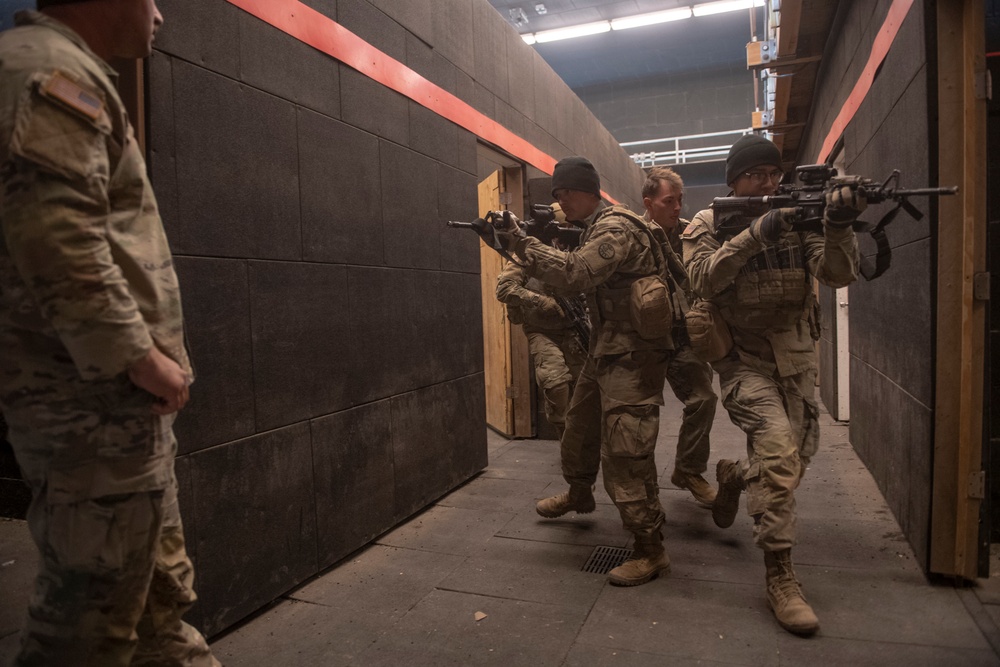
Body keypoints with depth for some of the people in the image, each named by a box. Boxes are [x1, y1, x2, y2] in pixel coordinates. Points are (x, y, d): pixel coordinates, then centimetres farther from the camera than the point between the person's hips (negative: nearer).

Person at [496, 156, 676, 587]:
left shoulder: (616, 227, -17)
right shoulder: (593, 229, 15)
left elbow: (576, 274, -31)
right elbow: (575, 282, 15)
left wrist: (521, 245, -25)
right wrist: (523, 247, 4)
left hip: (633, 356, -10)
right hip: (604, 352, 10)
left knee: (624, 452, -10)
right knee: (579, 430, 22)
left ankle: (650, 550, 1)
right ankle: (579, 495, 47)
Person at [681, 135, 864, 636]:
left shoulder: (799, 216, 1)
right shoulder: (708, 224, -5)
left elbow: (837, 274, -12)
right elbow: (703, 280, -22)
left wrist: (838, 228, -32)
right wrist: (756, 231, -30)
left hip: (796, 361, 5)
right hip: (744, 361, -5)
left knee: (797, 456, 13)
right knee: (779, 448, -23)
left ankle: (733, 476, 45)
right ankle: (779, 576, -11)